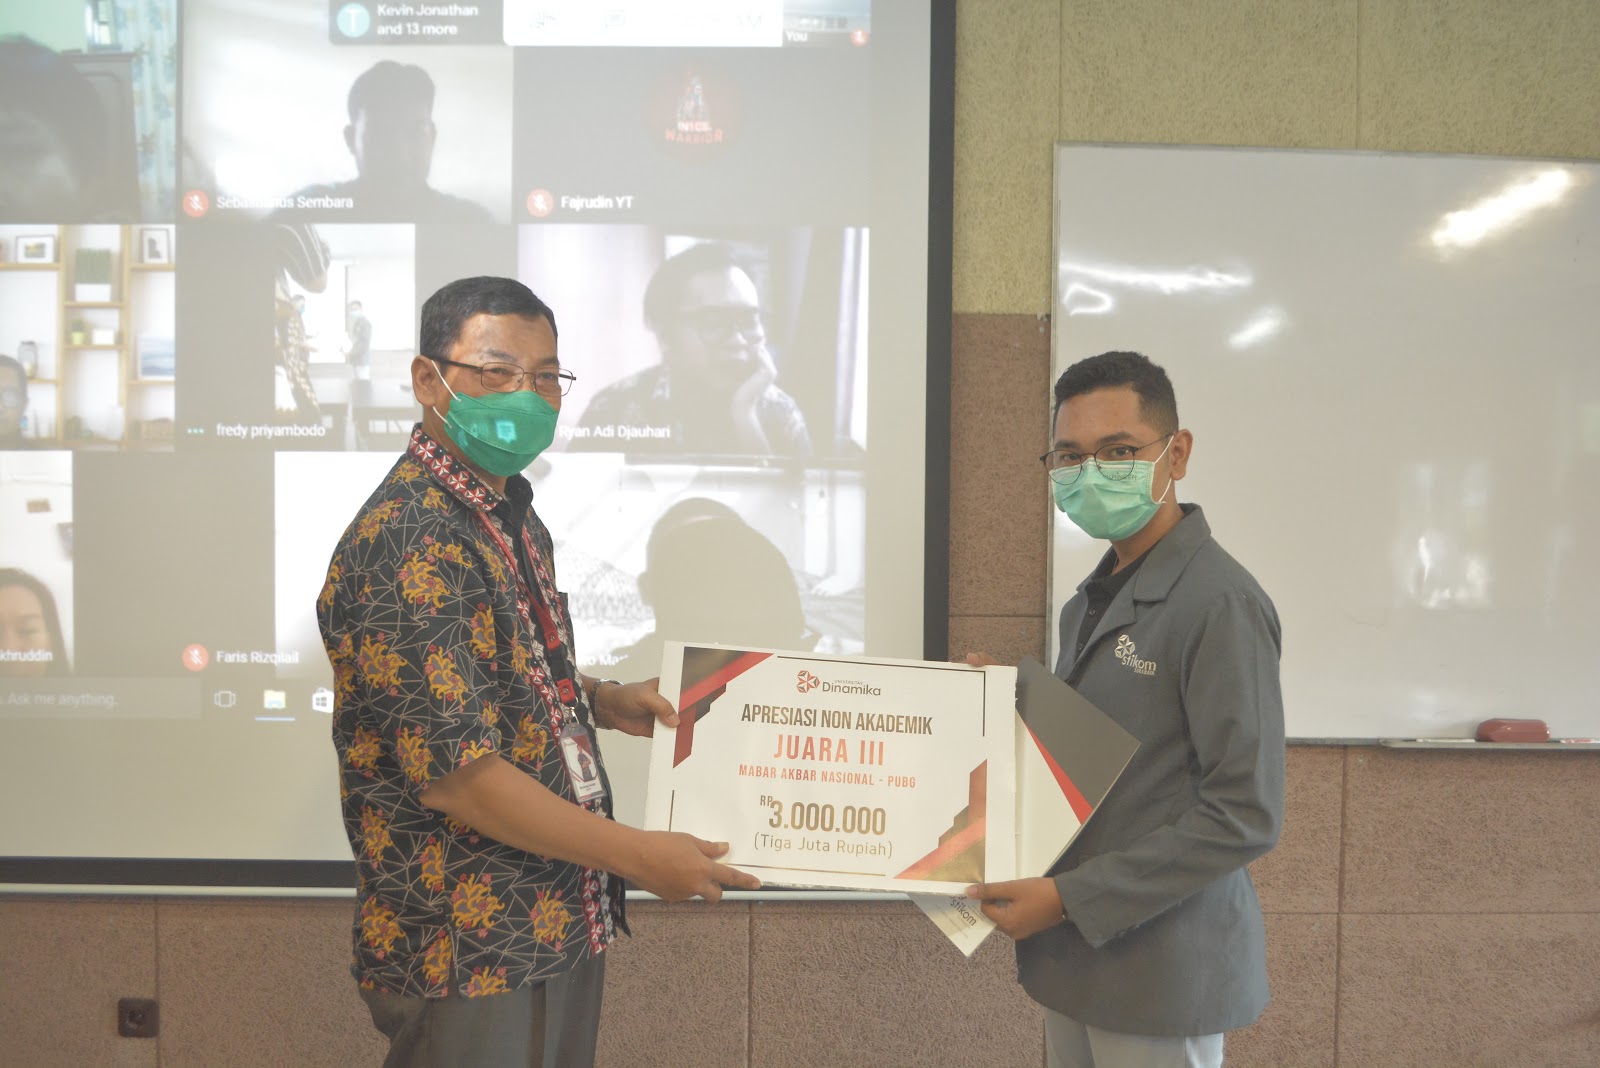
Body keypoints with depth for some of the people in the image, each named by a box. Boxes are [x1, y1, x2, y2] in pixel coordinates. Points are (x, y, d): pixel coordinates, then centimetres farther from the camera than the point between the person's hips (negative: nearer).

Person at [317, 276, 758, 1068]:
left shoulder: (510, 512, 9)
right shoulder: (408, 545, -22)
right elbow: (453, 772, -25)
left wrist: (602, 703, 3)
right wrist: (638, 856, -19)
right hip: (469, 956, -9)